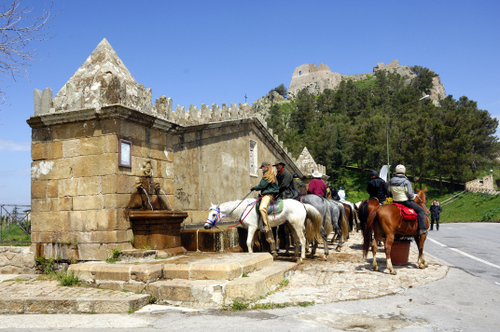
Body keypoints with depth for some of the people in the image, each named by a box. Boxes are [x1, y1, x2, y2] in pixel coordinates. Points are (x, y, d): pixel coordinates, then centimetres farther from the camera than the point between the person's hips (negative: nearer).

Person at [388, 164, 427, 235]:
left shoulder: (391, 181, 2)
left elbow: (389, 192, 9)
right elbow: (410, 194, -16)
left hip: (395, 201, 7)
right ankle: (422, 228, -6)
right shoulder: (406, 182, -15)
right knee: (421, 210, 2)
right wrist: (414, 196, 4)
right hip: (406, 201, -7)